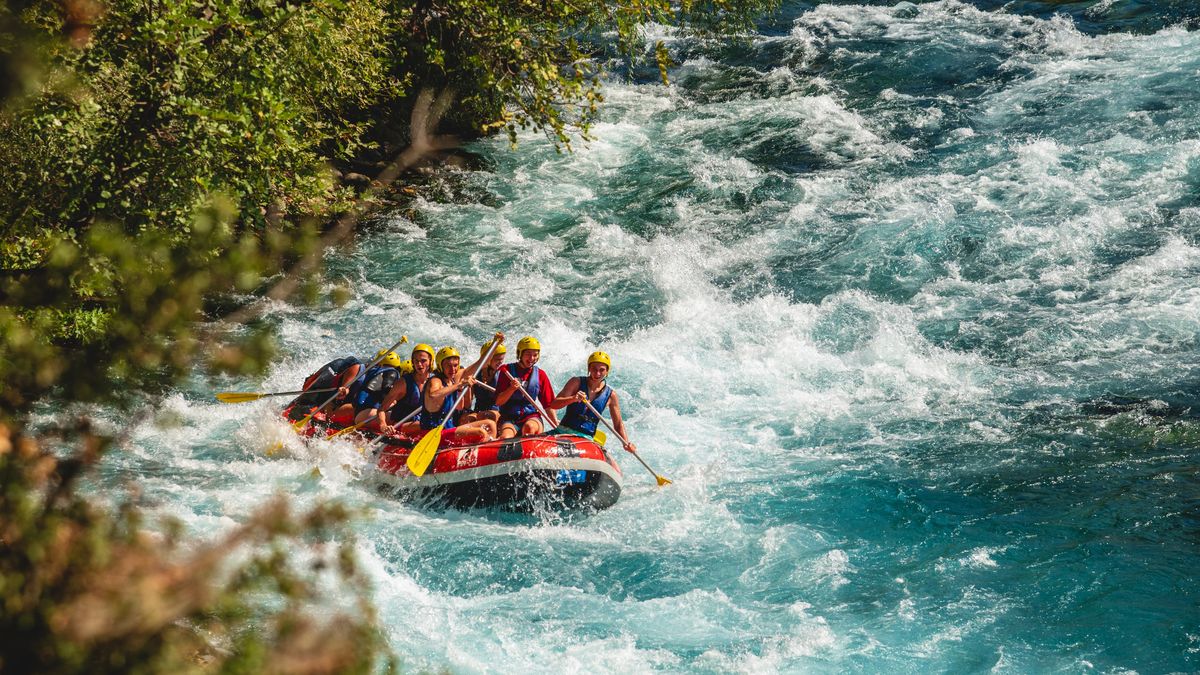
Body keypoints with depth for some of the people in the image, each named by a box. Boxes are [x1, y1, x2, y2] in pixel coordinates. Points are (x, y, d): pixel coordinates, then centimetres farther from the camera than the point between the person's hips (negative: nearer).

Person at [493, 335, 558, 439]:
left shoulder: (540, 375, 9)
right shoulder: (506, 371, 3)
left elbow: (548, 404, 11)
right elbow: (498, 402, -1)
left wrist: (556, 426, 0)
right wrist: (511, 389, -18)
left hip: (531, 416, 2)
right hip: (509, 419, -1)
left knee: (529, 427, -35)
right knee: (506, 438, -33)